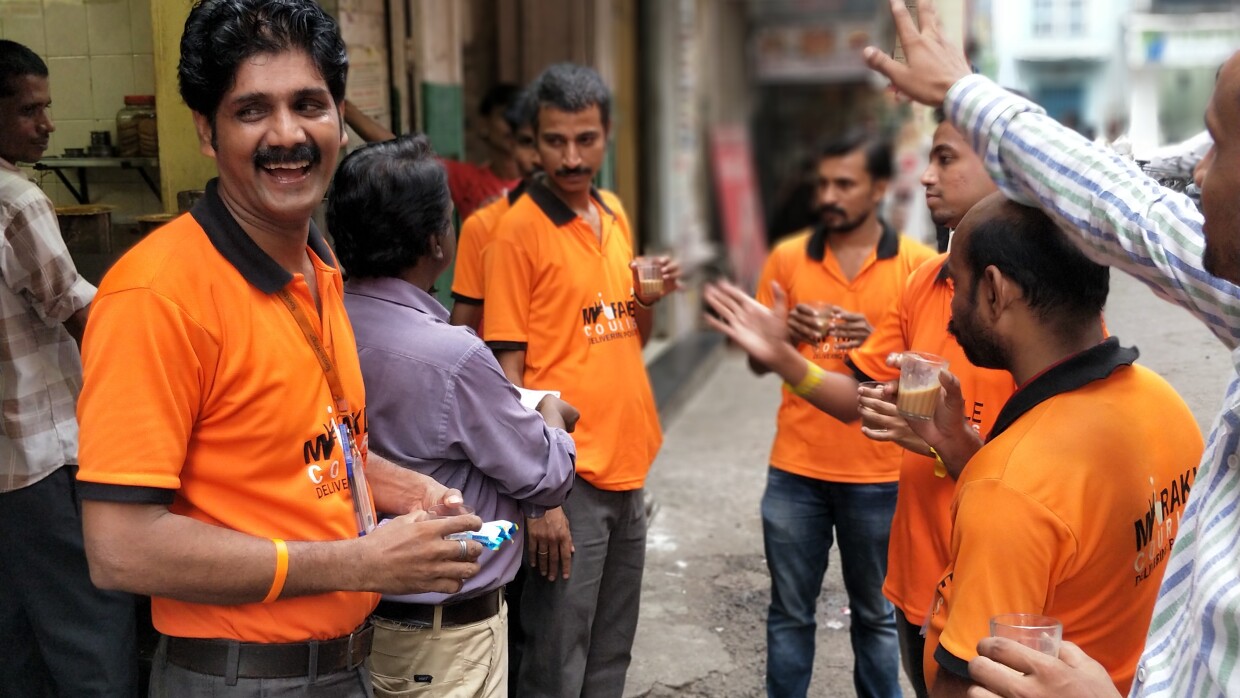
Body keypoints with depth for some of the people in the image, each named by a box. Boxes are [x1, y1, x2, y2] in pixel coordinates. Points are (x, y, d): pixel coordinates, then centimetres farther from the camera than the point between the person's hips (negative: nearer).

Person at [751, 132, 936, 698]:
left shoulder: (918, 264, -3)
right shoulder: (788, 258, 3)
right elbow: (759, 363, 7)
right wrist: (785, 334, -14)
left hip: (879, 474, -1)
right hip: (795, 470, 2)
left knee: (876, 614, 12)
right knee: (789, 612, 10)